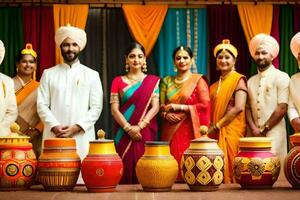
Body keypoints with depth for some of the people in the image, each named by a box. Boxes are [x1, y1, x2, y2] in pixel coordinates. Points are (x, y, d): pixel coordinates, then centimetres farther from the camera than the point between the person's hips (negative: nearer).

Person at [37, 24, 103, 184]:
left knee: (82, 179, -7)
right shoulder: (48, 74, 12)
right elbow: (42, 105, 5)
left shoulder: (91, 75, 9)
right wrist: (54, 127, -10)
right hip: (53, 136, 1)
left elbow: (96, 107, 3)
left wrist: (77, 127, -10)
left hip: (82, 137, -1)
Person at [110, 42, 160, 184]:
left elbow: (155, 107, -1)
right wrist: (128, 128, -13)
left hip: (146, 133, 0)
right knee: (126, 167, -3)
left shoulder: (153, 81, 7)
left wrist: (139, 126, -14)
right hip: (124, 134, 0)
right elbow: (114, 109, 1)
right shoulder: (118, 81, 8)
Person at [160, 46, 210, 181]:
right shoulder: (167, 81, 15)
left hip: (190, 130, -3)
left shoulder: (198, 80, 3)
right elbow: (161, 106, 13)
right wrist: (165, 114, -9)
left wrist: (179, 107, -9)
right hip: (171, 132, 3)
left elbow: (205, 106, -6)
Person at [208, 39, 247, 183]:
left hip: (231, 131, -6)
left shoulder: (238, 79, -3)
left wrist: (217, 126, -13)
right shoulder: (215, 85, 18)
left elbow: (239, 108, -15)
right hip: (216, 134, 6)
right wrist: (210, 126, 2)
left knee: (229, 169, -7)